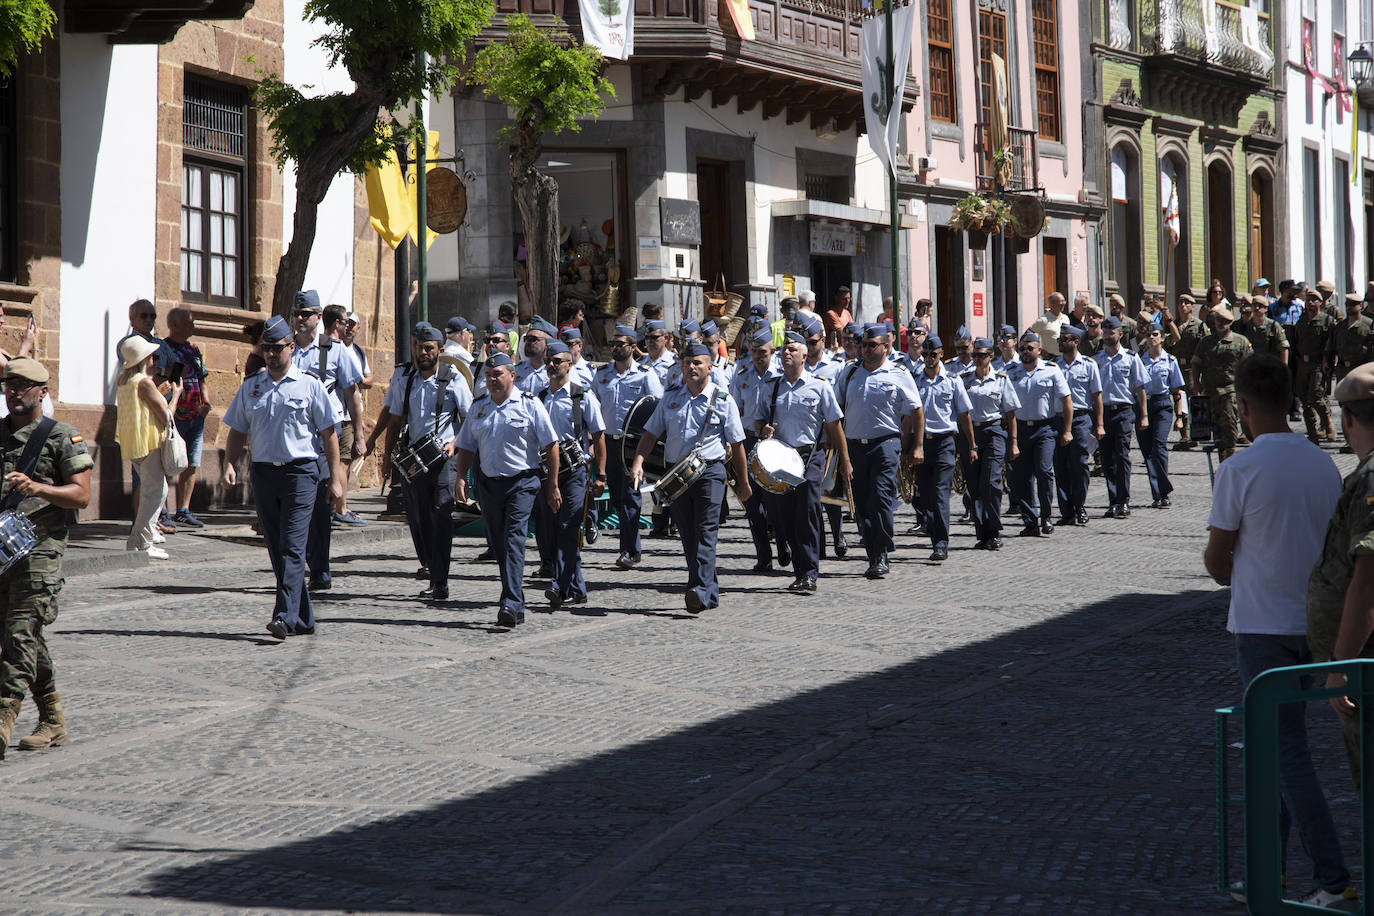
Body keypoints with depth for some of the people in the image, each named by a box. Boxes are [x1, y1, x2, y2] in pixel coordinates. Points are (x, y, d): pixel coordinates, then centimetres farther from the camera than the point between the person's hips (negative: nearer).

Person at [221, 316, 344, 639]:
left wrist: (335, 479, -3)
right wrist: (230, 464, -2)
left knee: (292, 547, -13)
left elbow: (329, 433, 1)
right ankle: (304, 619, 16)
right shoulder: (250, 387, 12)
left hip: (300, 471, -5)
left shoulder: (310, 385, 1)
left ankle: (286, 616, -21)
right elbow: (238, 430, 16)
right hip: (263, 473, 5)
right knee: (276, 550, 7)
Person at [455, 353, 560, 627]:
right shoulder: (478, 407, 12)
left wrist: (552, 485, -4)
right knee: (497, 543, 9)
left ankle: (512, 604, -21)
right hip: (489, 483, 5)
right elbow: (466, 447, 15)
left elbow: (551, 445, -2)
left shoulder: (529, 404, -3)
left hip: (521, 483, -5)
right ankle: (513, 593, 22)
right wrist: (461, 478, 0)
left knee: (514, 540, -15)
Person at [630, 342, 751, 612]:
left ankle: (700, 591, -22)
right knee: (688, 536, 7)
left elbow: (737, 443, 4)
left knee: (705, 532, -14)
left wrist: (743, 482, 5)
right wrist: (638, 462, -6)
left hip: (710, 471, -5)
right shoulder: (670, 398, 12)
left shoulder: (723, 400, 1)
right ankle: (711, 593, 17)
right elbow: (651, 433, 11)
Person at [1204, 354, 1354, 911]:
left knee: (1287, 753, -4)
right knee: (1279, 748, 16)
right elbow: (1343, 550, 12)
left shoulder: (1239, 470, -14)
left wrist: (1230, 574, 14)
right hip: (1313, 622, 6)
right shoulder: (1324, 464, 5)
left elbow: (1217, 561, -7)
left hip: (1261, 626, -6)